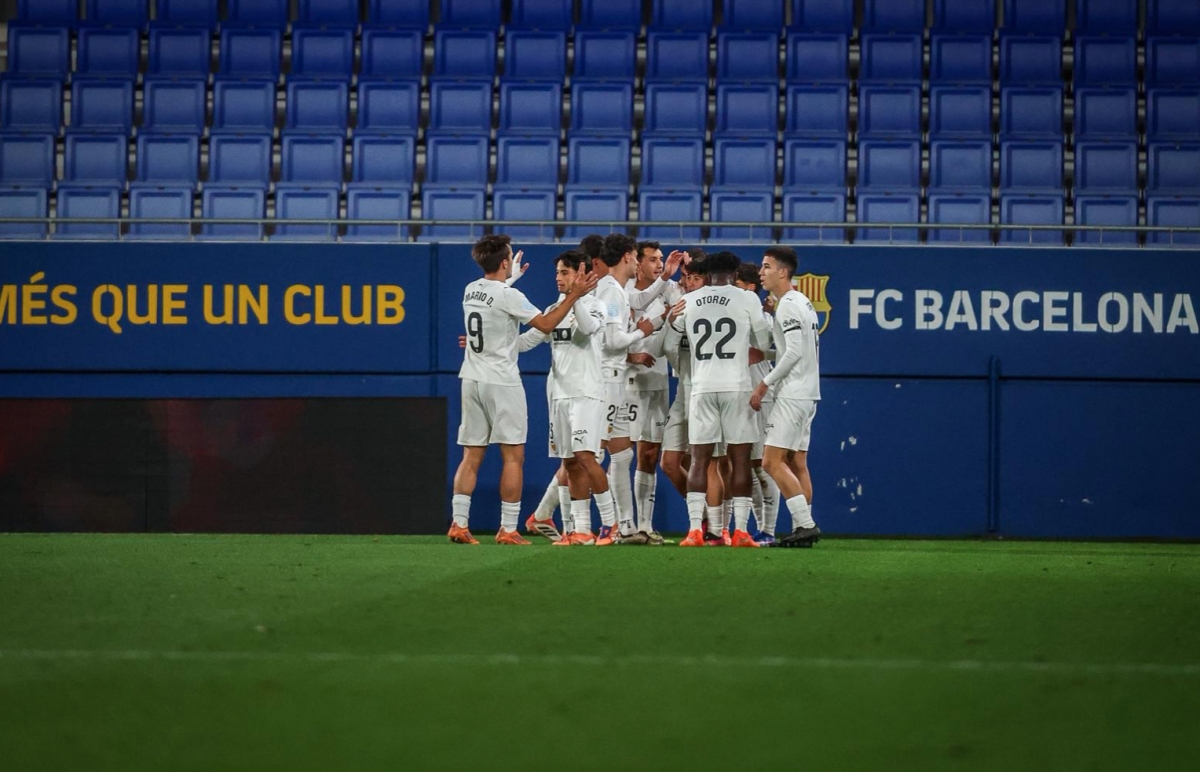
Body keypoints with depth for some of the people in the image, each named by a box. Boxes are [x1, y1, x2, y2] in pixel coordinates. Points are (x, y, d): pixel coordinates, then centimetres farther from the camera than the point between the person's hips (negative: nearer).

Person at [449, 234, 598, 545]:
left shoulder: (471, 290, 7)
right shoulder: (509, 296, -14)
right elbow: (545, 324, -11)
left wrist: (512, 277, 45)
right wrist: (574, 295, -7)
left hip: (472, 379, 7)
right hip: (502, 382, -7)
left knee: (471, 456, 7)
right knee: (513, 456, -2)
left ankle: (459, 524, -1)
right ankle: (508, 529, -4)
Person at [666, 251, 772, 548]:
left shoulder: (688, 302, 5)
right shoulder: (746, 300, -1)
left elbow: (674, 329, 20)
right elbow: (763, 342, 7)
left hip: (702, 388, 2)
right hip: (737, 386, -2)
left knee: (699, 459, 5)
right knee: (740, 459, 1)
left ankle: (694, 529, -4)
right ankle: (740, 530, -4)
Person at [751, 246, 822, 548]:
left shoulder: (787, 305, -13)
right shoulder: (802, 302, 17)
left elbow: (794, 352, -20)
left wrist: (765, 384, -15)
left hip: (792, 395, -10)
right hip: (806, 392, 10)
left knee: (773, 461, -11)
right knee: (797, 463, 9)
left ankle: (805, 524, -16)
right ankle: (803, 528, 6)